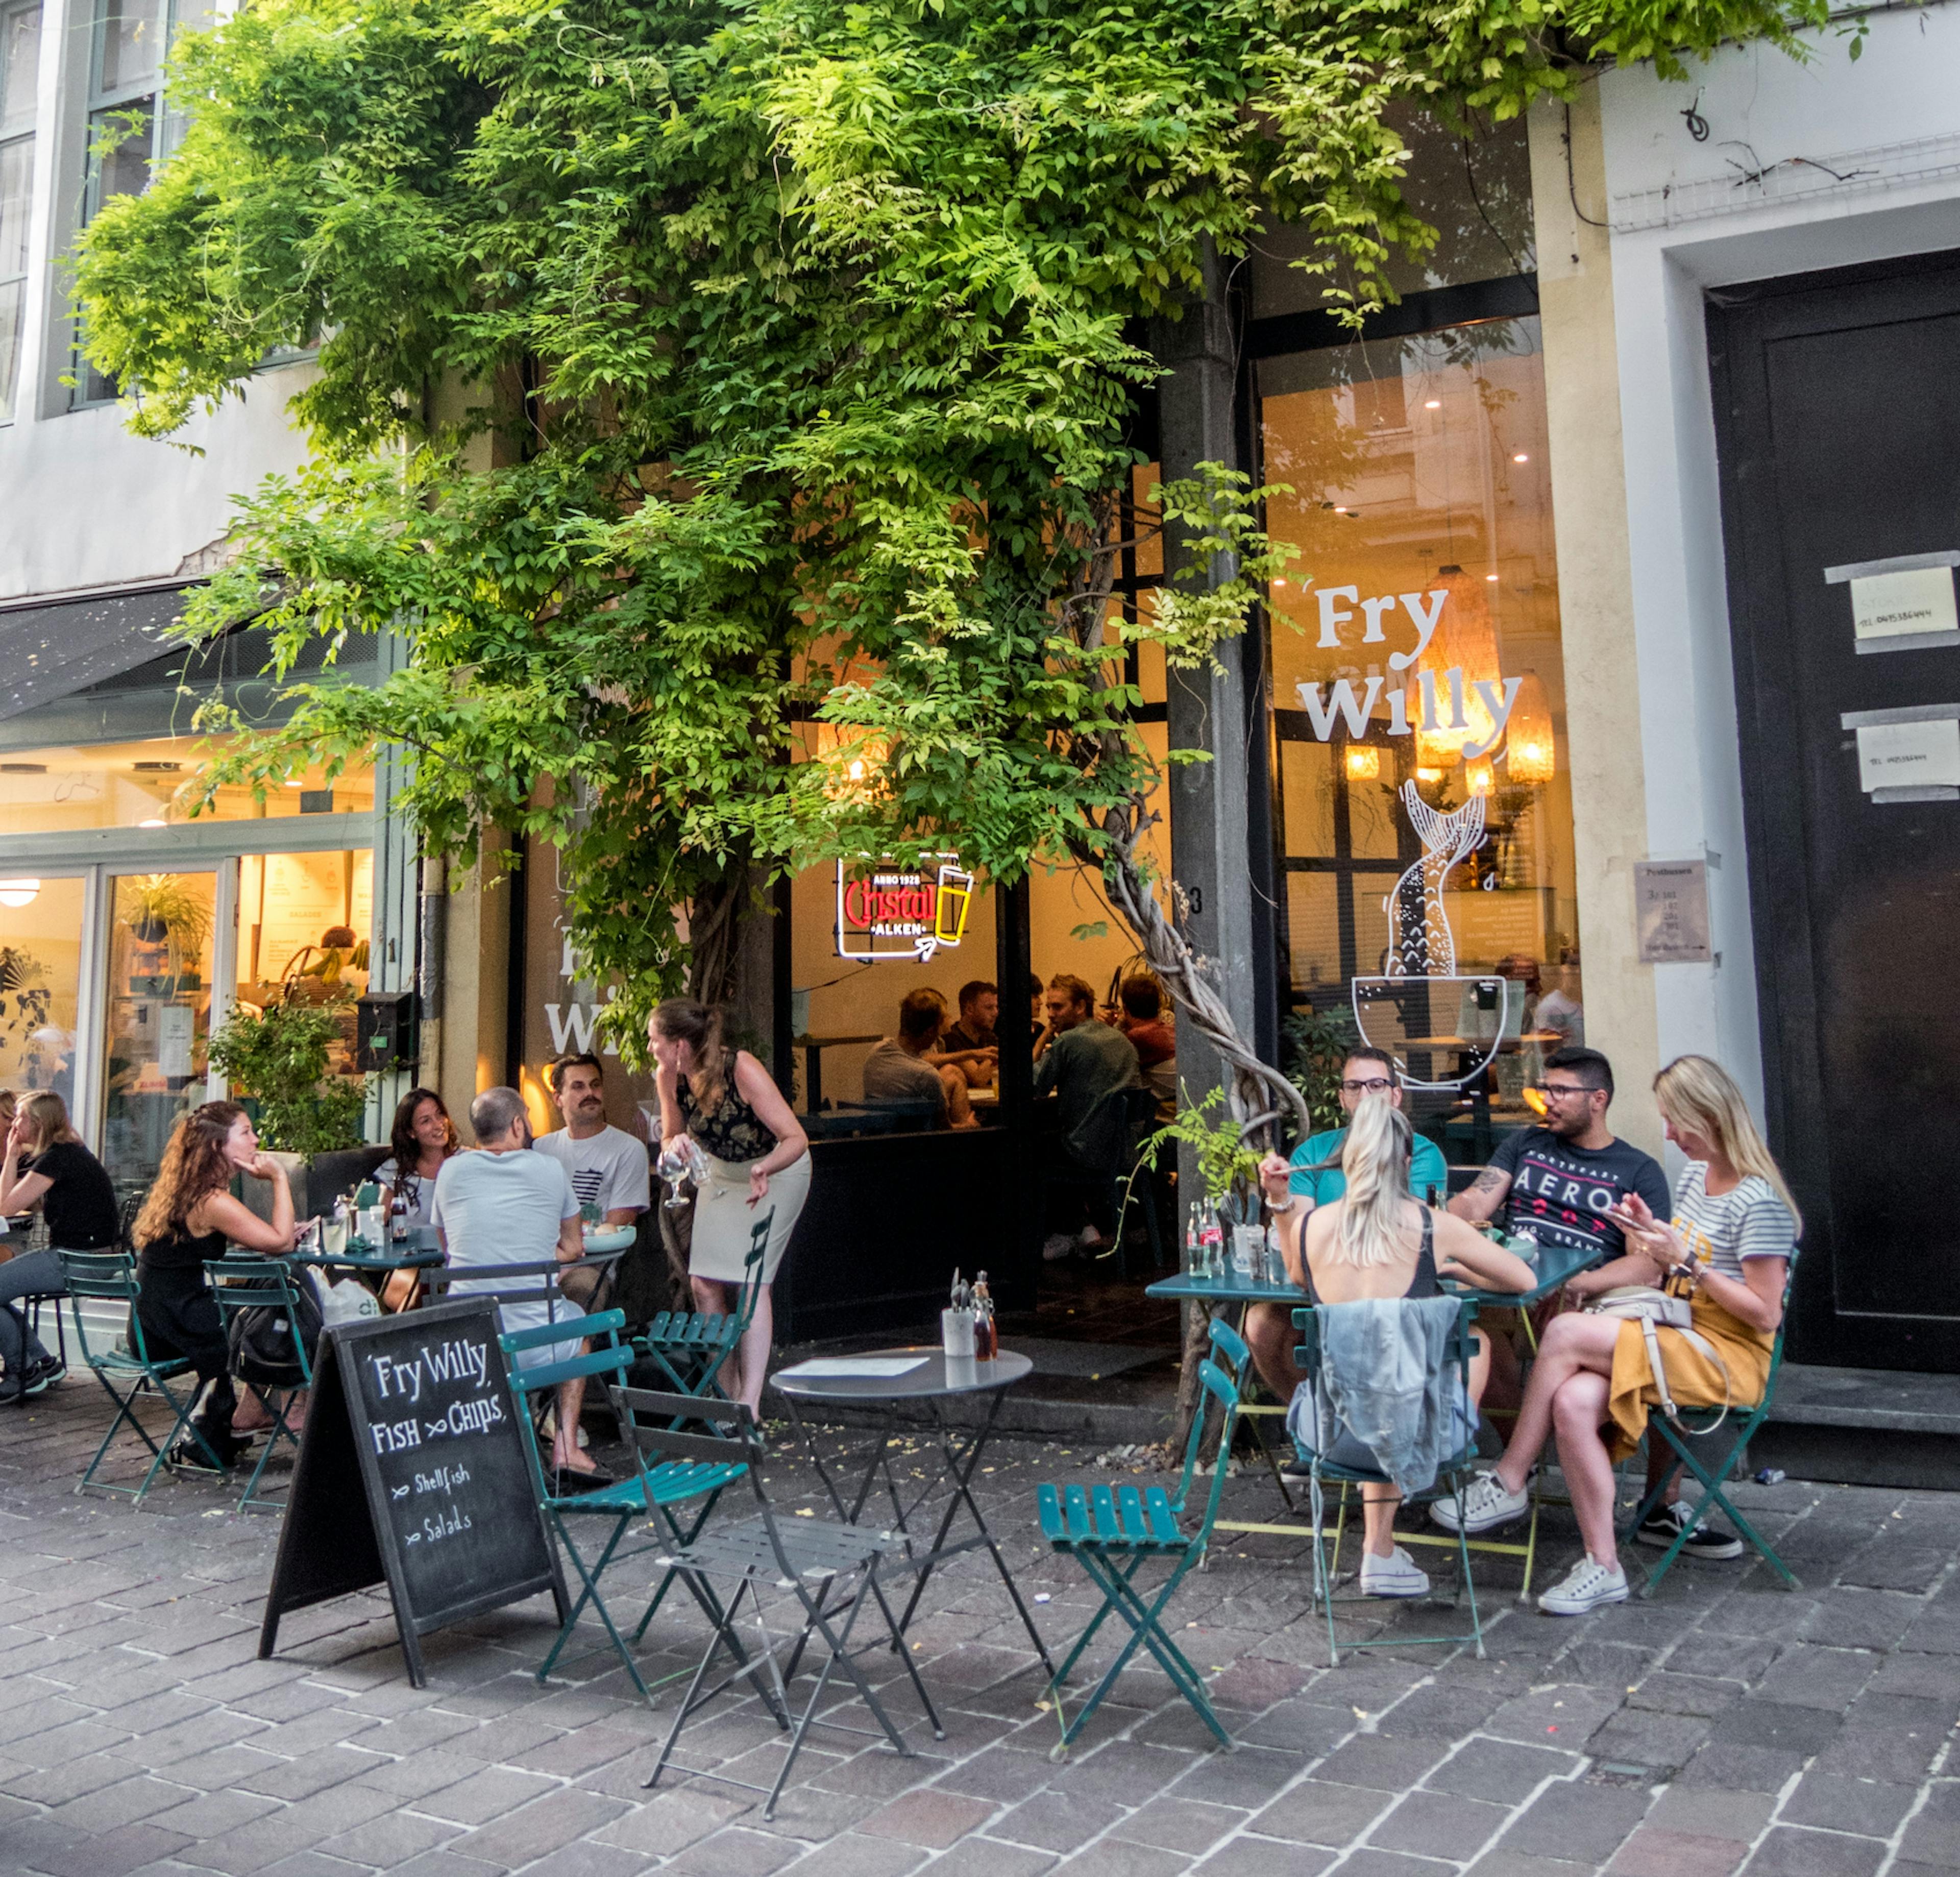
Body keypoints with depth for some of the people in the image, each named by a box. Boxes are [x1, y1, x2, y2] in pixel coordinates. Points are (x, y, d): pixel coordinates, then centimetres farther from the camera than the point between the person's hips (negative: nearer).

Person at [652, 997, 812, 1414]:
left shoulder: (742, 1071, -33)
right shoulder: (669, 1077, -16)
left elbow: (796, 1139, -32)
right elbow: (671, 1137, 1)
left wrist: (764, 1170, -51)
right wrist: (677, 1148, -24)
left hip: (776, 1169, -6)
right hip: (721, 1172, 6)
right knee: (705, 1283, -1)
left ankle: (750, 1404, -9)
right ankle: (728, 1391, 14)